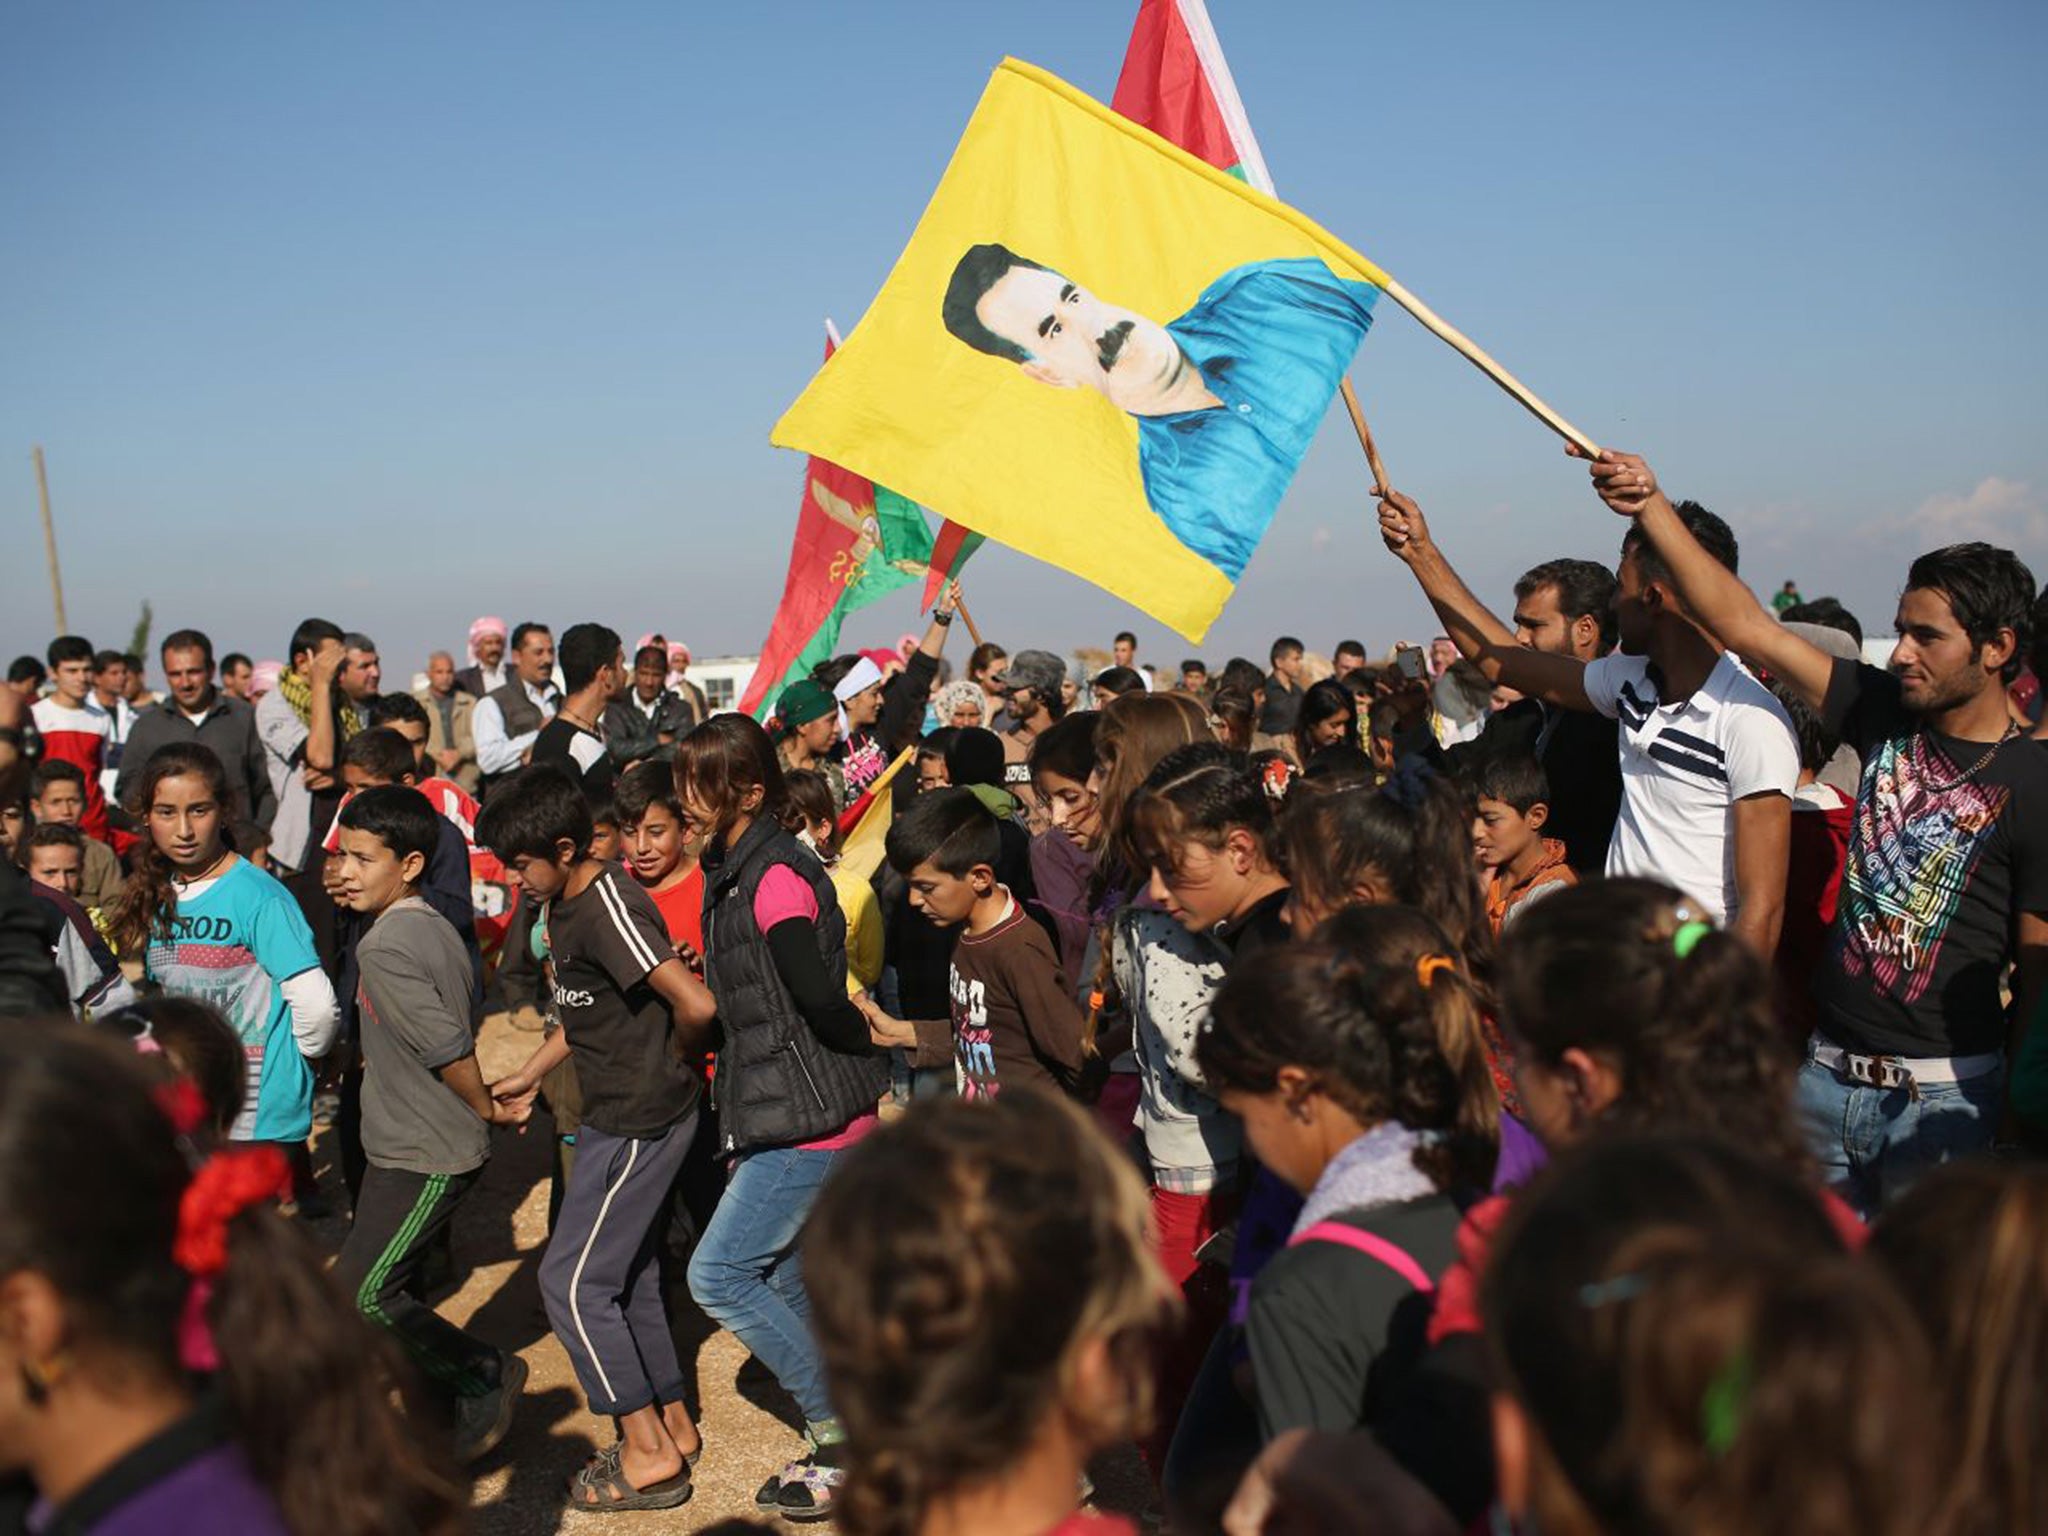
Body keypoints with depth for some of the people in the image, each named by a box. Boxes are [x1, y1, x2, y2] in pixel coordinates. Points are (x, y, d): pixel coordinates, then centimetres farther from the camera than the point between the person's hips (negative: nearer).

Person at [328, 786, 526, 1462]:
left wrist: (486, 1111, -8)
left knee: (358, 1296, -4)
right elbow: (459, 1030, 14)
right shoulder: (432, 927, 9)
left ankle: (486, 1377, 10)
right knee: (379, 1289, 14)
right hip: (402, 1149, 9)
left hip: (426, 1158, -9)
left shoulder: (385, 946, -20)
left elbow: (448, 1050, -23)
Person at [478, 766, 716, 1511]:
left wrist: (674, 1058, -10)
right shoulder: (562, 903, 8)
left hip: (640, 1122, -10)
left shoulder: (608, 910, -23)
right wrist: (528, 1077, 21)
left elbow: (695, 1004, -29)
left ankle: (650, 1455, 7)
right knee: (627, 1274, 17)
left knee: (572, 1281, -3)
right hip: (619, 1115, 10)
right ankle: (673, 1424, 30)